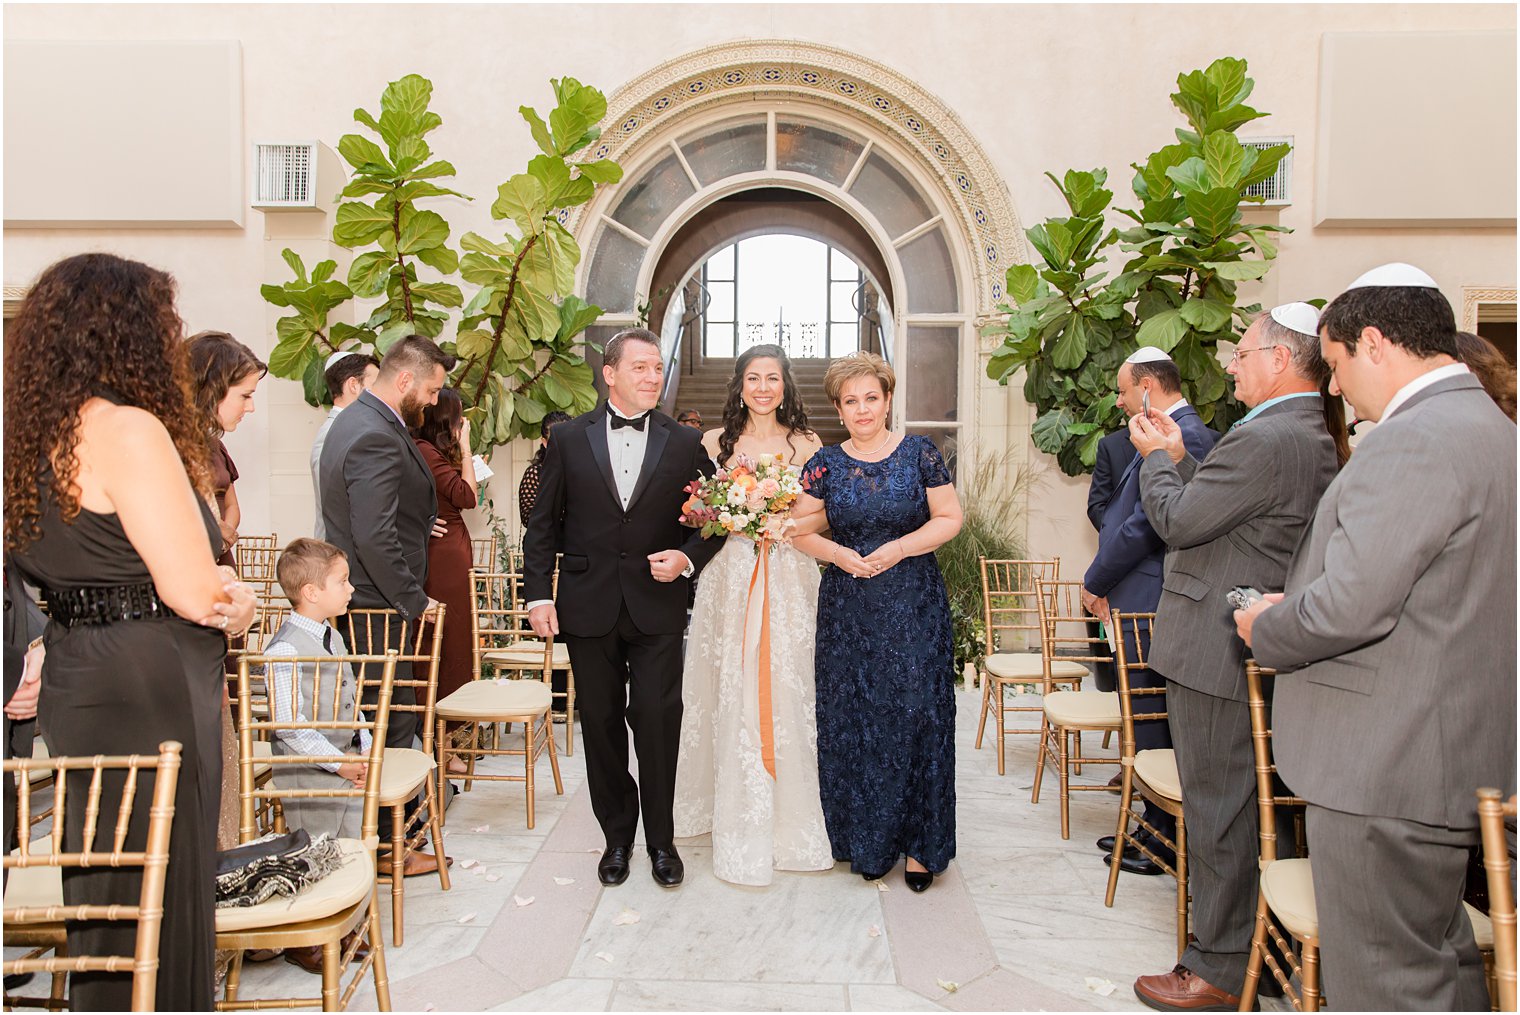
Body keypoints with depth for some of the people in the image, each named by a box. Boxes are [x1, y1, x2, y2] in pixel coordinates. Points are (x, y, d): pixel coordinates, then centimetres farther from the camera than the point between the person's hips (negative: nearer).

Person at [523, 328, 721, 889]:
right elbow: (543, 523, 4)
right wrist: (539, 594, -3)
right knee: (601, 723, 10)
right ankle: (617, 836, 27)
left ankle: (661, 839, 18)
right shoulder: (569, 437, 3)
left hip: (657, 606, -1)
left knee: (657, 719, -1)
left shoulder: (687, 443, 3)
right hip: (588, 606, 1)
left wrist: (688, 558, -11)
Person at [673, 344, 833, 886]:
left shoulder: (806, 444, 6)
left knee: (787, 693, 0)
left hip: (788, 580, 0)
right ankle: (739, 824, 14)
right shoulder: (715, 442, 8)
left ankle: (792, 816, 16)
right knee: (732, 695, 1)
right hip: (730, 577, 1)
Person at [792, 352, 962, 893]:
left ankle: (919, 844, 12)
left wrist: (899, 548, -14)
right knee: (851, 720, 5)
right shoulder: (825, 463, 4)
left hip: (914, 604, -2)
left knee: (915, 713, -1)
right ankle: (865, 840, 21)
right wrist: (838, 554, -12)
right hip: (847, 607, 2)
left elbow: (950, 518, -1)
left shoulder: (919, 452, 0)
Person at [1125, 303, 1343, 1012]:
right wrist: (1178, 457, 12)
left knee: (1218, 812, 2)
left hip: (1219, 655, -10)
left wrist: (1156, 456, -1)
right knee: (1257, 808, 21)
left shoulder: (1266, 439, -22)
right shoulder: (1315, 437, 12)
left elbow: (1177, 521, -17)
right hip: (1262, 655, 11)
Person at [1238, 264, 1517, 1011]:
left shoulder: (1414, 440, -20)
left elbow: (1352, 606, -26)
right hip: (1450, 753, 10)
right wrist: (1296, 602, 13)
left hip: (1387, 764, -10)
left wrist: (1266, 628, -6)